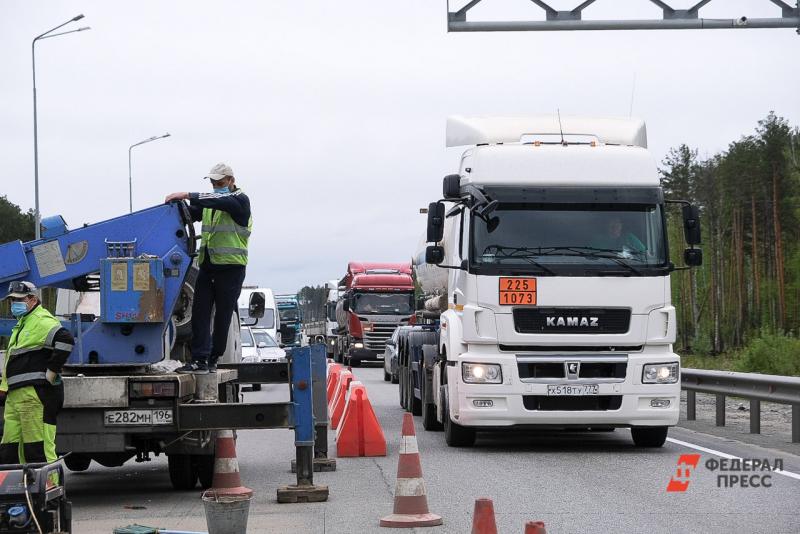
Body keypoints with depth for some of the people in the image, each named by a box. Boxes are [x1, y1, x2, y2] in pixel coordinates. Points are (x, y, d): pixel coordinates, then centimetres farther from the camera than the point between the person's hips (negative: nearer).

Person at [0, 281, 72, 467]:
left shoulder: (41, 321, -8)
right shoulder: (22, 324, 26)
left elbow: (65, 340, -25)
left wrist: (51, 371, -19)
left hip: (35, 394, -11)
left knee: (38, 449, -12)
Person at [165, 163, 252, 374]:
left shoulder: (240, 200, -6)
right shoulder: (209, 202, 17)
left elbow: (220, 201, -24)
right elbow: (192, 213, 13)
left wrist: (188, 196, -30)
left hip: (231, 267, -6)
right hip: (207, 265, 6)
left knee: (223, 316, 0)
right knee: (200, 312, -4)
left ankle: (213, 359, 8)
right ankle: (199, 360, -8)